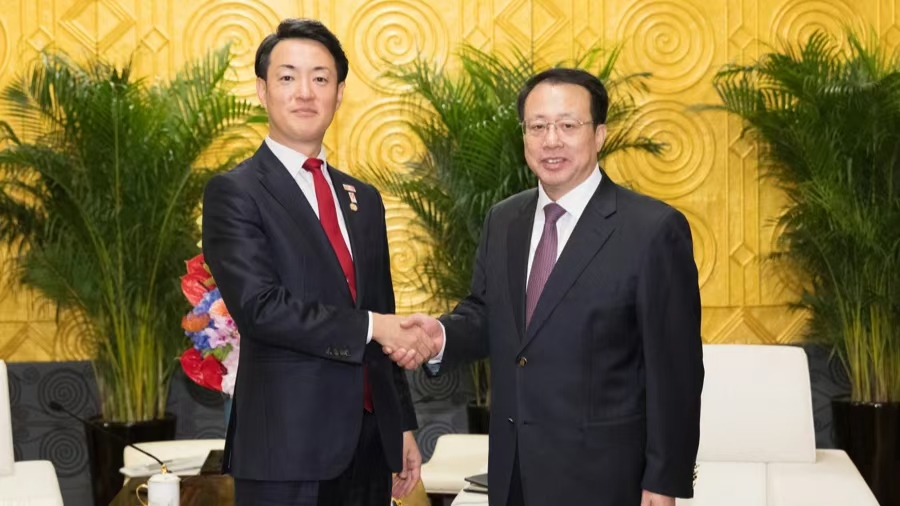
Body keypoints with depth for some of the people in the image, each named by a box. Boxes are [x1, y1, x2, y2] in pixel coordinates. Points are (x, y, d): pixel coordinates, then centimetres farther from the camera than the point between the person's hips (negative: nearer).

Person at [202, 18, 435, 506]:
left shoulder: (363, 199, 14)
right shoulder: (234, 193, -6)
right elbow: (260, 305, -18)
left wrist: (402, 426, 14)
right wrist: (368, 327, -16)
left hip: (369, 439, 6)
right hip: (287, 445, -6)